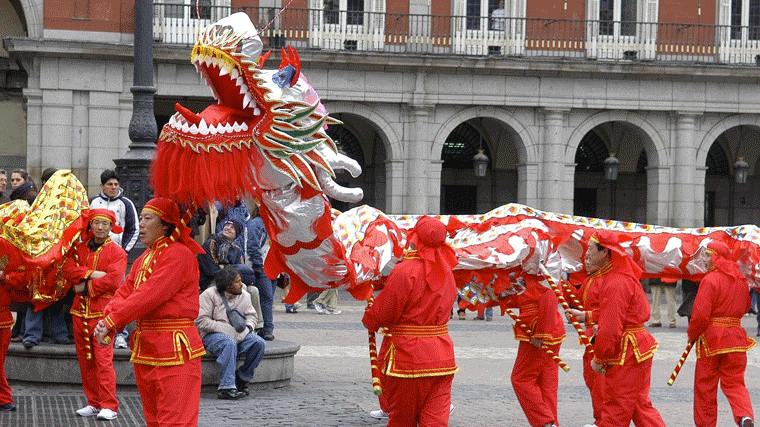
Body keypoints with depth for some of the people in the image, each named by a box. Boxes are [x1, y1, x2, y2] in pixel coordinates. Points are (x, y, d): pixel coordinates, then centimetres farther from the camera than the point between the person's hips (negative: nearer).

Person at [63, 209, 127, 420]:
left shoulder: (117, 252, 1)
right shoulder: (78, 248, 14)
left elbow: (113, 280, -11)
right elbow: (68, 269, 0)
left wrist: (86, 287, -9)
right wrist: (91, 273, -13)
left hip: (103, 310, -5)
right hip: (80, 309, 5)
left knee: (103, 359, -11)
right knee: (85, 359, 7)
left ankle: (109, 406, -9)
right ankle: (93, 403, 15)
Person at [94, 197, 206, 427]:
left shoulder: (179, 255, -12)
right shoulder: (143, 259, 18)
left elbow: (150, 296, -20)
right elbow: (124, 292, 9)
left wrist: (111, 322, -18)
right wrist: (106, 321, -11)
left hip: (174, 350, -9)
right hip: (145, 349, 9)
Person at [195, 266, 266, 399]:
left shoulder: (244, 295, 12)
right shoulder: (209, 295, -7)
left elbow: (251, 315, 21)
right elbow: (201, 321, -12)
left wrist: (248, 327, -5)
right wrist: (227, 329, -20)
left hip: (238, 335, 6)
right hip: (213, 335, -6)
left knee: (260, 343, -20)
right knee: (230, 344, -39)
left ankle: (243, 377, -2)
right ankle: (226, 387, -41)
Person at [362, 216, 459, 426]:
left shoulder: (404, 271, -15)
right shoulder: (446, 272, 6)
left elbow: (381, 314, -11)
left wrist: (368, 320, 12)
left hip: (408, 358, -5)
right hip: (442, 358, 5)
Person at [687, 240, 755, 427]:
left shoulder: (710, 280, -16)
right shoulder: (741, 280, 6)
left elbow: (700, 314, -18)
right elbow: (746, 307, 20)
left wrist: (692, 334, -3)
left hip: (711, 336, -6)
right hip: (736, 335, 6)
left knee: (705, 386, 9)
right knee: (734, 383, 9)